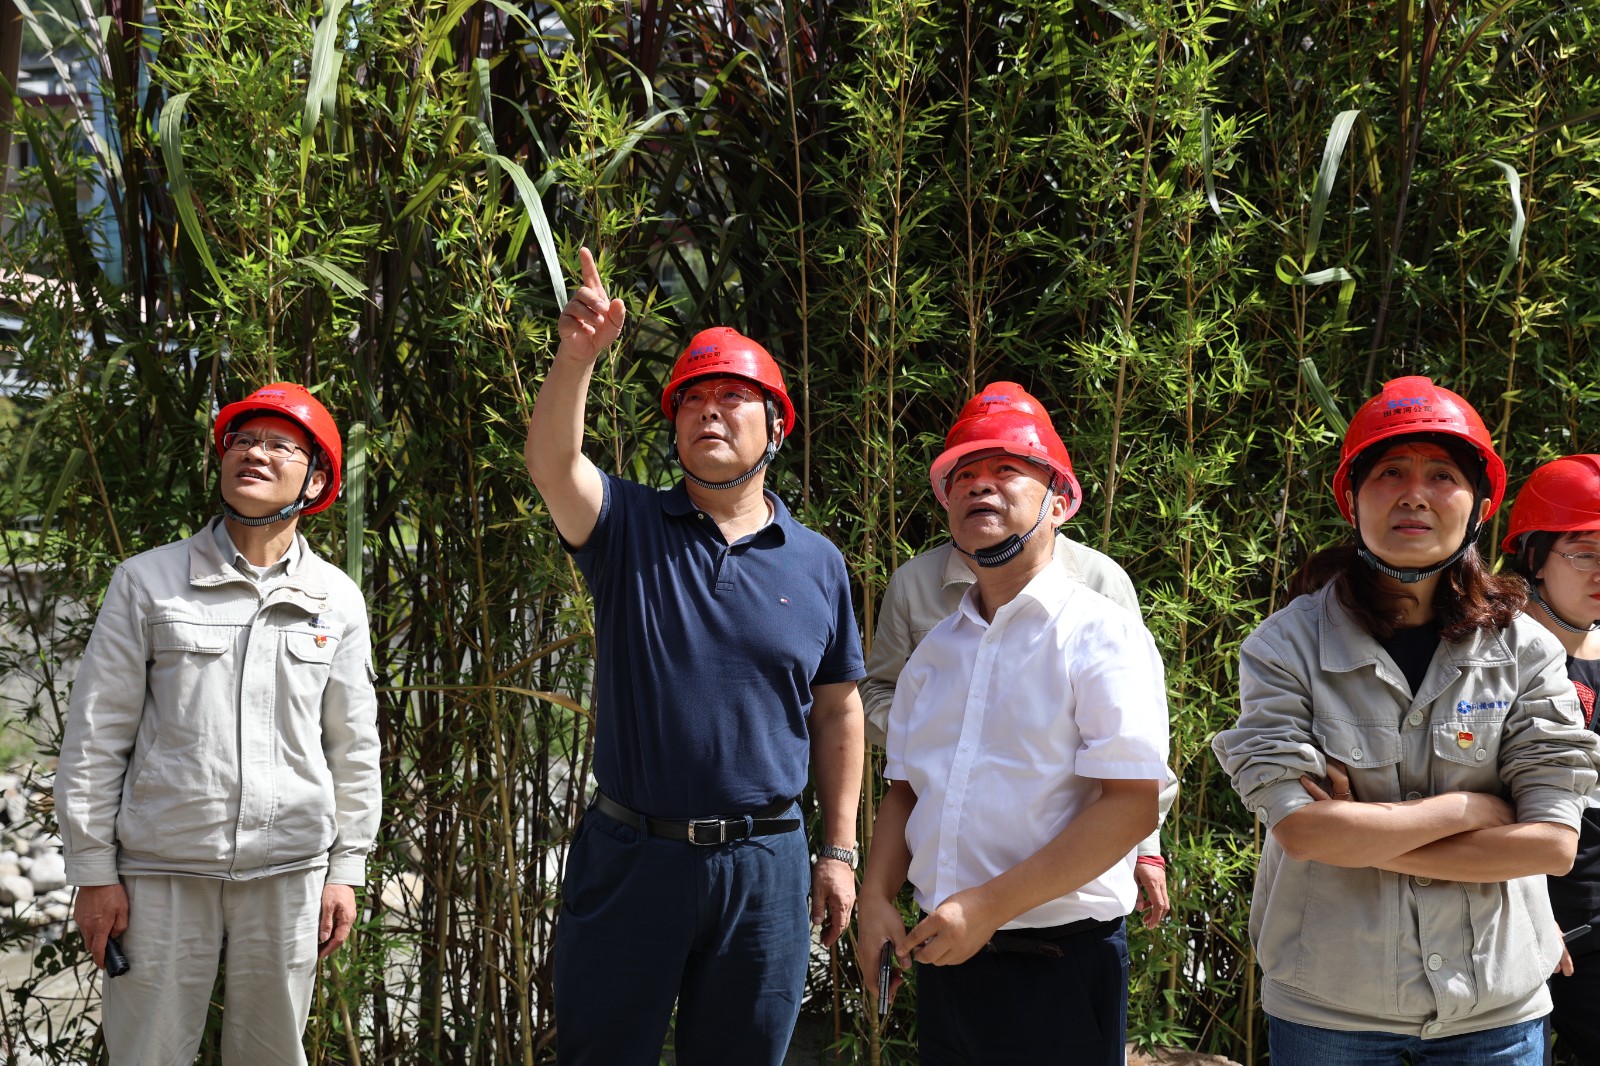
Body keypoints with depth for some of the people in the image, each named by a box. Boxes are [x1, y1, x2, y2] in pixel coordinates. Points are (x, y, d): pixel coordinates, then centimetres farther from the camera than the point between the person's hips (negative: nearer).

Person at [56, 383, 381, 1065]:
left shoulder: (337, 600, 6)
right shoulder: (147, 582, 0)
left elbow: (353, 747, 10)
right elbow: (95, 734, 1)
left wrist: (346, 869, 8)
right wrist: (93, 872, -1)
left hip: (289, 872, 2)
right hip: (162, 869, -1)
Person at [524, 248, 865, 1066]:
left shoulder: (817, 563, 4)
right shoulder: (630, 530, 0)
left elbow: (837, 713, 8)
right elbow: (552, 463, -20)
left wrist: (838, 852, 6)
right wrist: (578, 355, -37)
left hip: (763, 865, 1)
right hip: (629, 852, -1)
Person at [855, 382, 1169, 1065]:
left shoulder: (1103, 635, -9)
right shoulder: (936, 649, 12)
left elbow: (1131, 805, -17)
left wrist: (988, 906, -19)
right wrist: (876, 899, 2)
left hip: (1058, 966, -5)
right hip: (944, 955, 6)